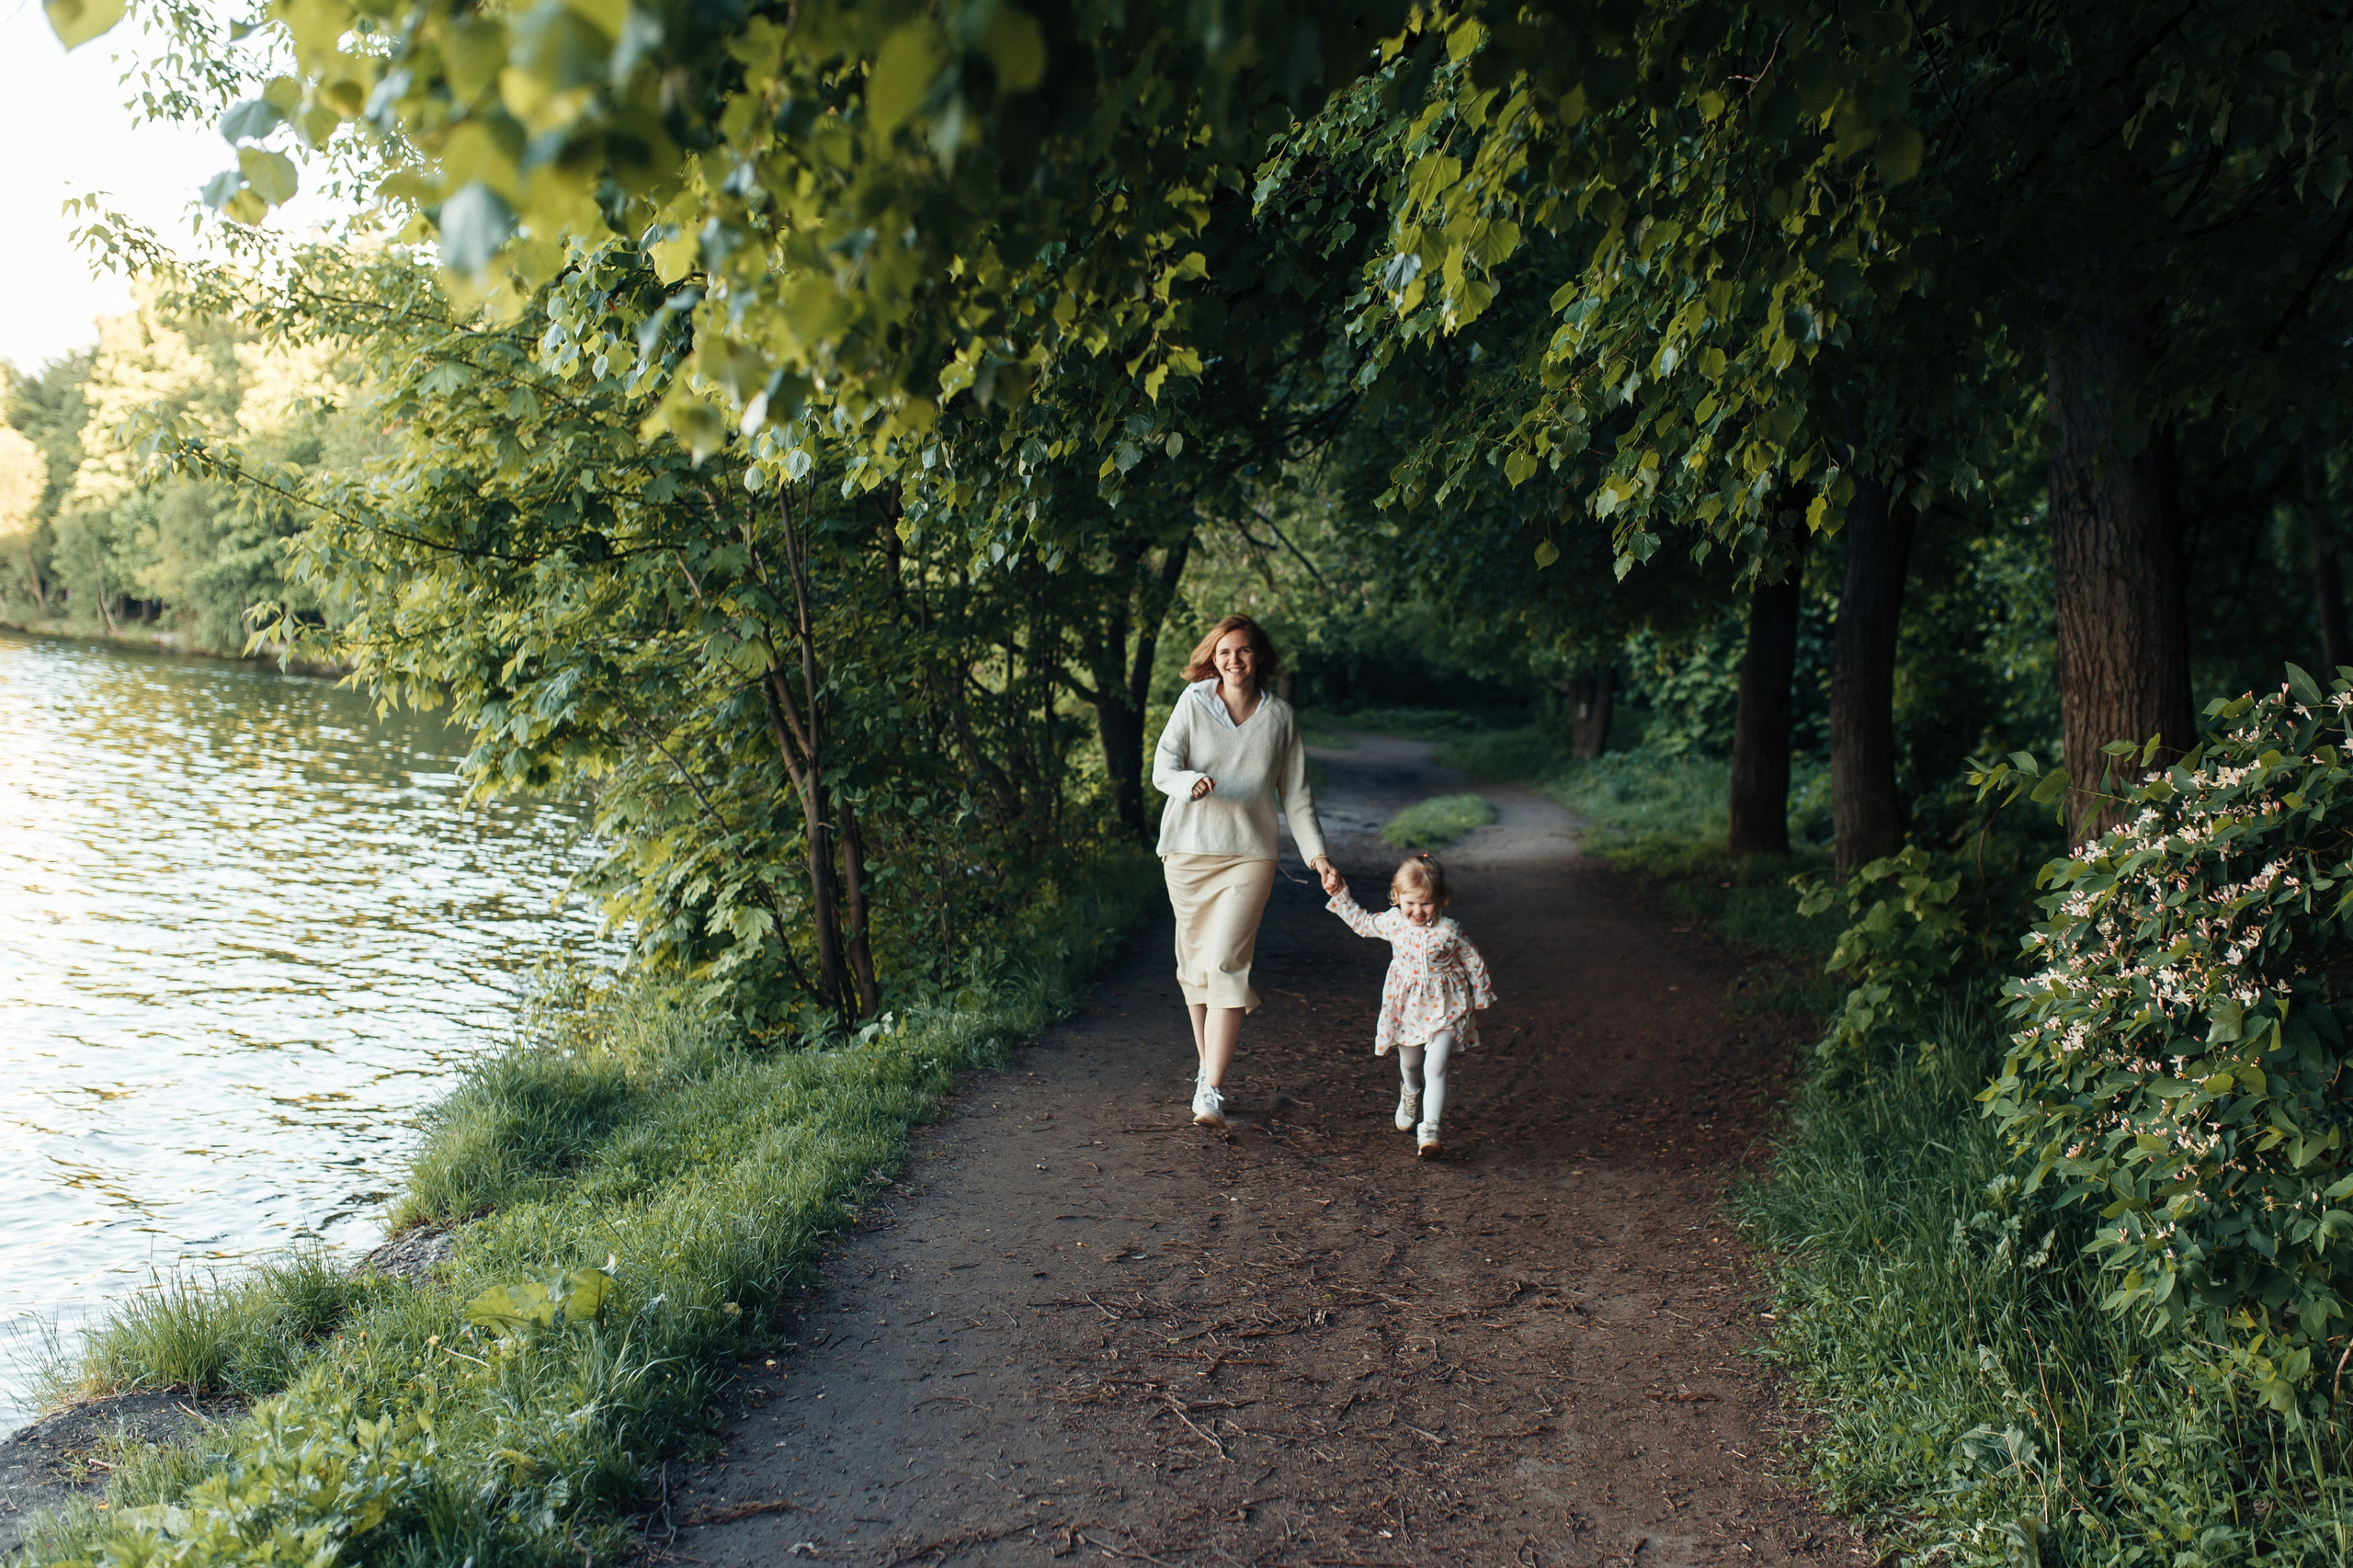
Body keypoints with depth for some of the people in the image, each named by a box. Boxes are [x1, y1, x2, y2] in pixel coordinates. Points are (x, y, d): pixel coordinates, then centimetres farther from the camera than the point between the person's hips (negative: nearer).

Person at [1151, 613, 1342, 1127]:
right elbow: (1162, 769, -6)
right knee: (1195, 962, 8)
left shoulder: (1279, 715, 5)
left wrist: (1319, 857, 3)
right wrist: (1192, 783, -28)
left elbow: (1296, 795, 10)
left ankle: (1210, 1092, -15)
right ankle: (1207, 1063, 26)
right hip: (1188, 850, 1)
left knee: (1227, 963, -13)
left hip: (1250, 854, -1)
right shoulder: (1194, 701, 1)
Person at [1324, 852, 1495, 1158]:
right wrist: (1340, 894, 8)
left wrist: (1482, 999, 2)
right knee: (1409, 1063, 21)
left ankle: (1430, 1129, -14)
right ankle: (1411, 1094, 55)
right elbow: (1362, 922, 13)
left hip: (1445, 1007, -4)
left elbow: (1474, 963, -6)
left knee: (1434, 1068, -16)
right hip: (1407, 1005, 4)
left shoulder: (1448, 930, -18)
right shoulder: (1393, 921, -7)